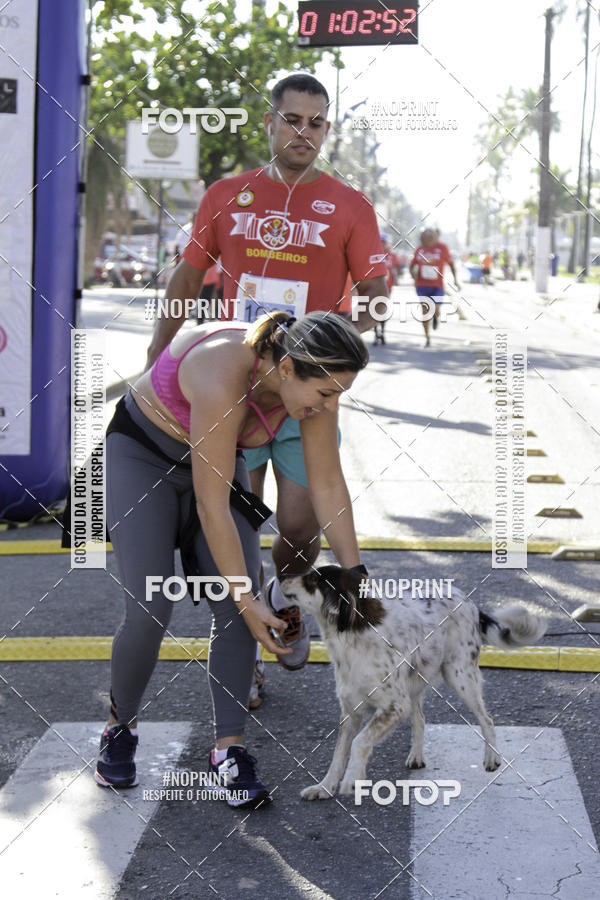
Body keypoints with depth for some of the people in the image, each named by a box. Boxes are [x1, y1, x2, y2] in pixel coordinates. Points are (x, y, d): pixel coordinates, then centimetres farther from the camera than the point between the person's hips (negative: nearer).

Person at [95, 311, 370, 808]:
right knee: (151, 609, -15)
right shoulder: (224, 380, -40)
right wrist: (248, 600, -27)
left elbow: (328, 485, -11)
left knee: (236, 604, -10)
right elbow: (212, 506, -33)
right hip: (142, 455, -5)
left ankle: (230, 747, -4)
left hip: (217, 459, 6)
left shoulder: (312, 378, -21)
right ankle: (121, 727, 10)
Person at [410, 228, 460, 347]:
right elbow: (412, 265, 12)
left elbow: (450, 263, 6)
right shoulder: (419, 250, 2)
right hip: (422, 285, 2)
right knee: (425, 311, -3)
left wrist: (455, 279, 4)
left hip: (437, 285, -2)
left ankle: (435, 317, 30)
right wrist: (413, 274, -9)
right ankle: (427, 338, 8)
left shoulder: (442, 248, -4)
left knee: (435, 312, -10)